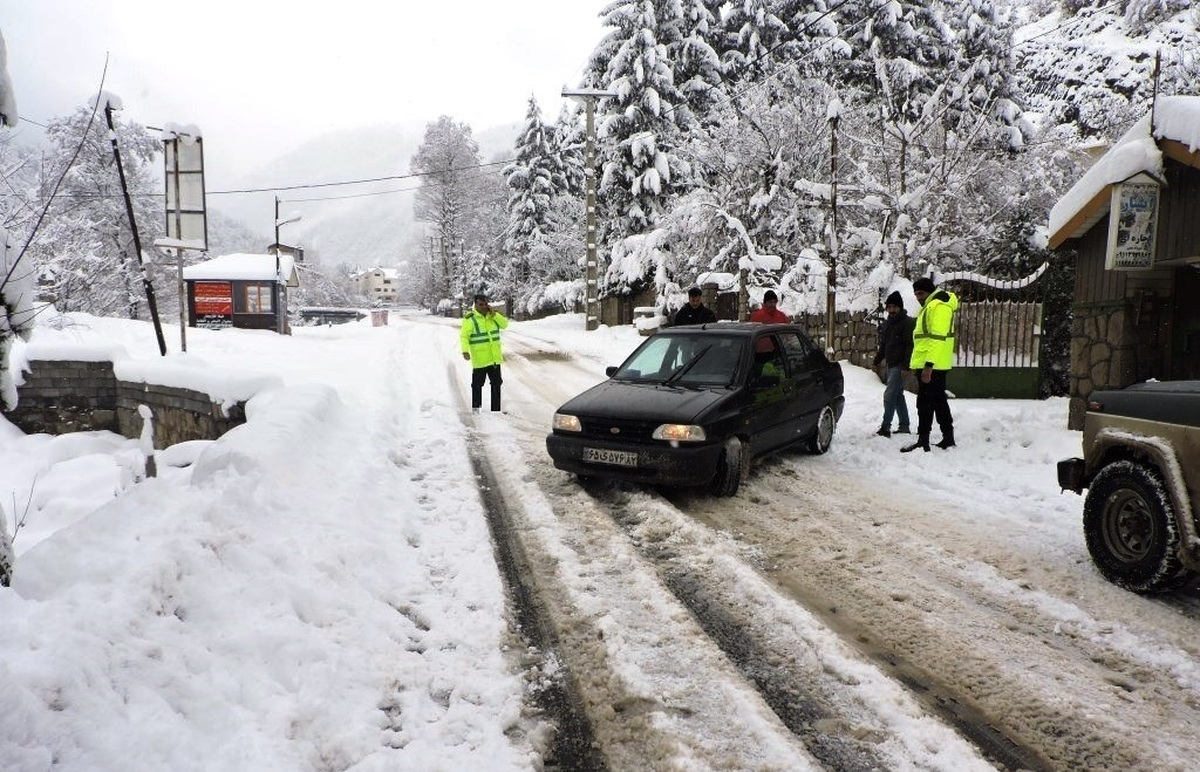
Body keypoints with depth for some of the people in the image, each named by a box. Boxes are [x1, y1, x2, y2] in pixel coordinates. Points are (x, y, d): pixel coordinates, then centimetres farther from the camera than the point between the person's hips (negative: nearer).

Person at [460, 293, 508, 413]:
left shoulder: (492, 315, 8)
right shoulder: (470, 318, -12)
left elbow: (504, 324, 1)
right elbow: (464, 336, -18)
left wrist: (494, 314, -11)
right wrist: (465, 351, -32)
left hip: (495, 357, 6)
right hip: (479, 359, -6)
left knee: (496, 383, 13)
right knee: (477, 384, 3)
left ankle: (496, 408, 24)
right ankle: (476, 407, 17)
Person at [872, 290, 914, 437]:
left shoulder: (907, 322, -11)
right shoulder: (887, 323, 14)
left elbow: (910, 346, -17)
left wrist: (905, 366, -23)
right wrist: (877, 361, 18)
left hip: (899, 366, -9)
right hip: (891, 365, 9)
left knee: (889, 395, -13)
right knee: (898, 395, 13)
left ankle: (885, 426, -12)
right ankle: (904, 426, 21)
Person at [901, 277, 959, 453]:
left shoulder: (938, 306, -14)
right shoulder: (929, 307, 20)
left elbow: (938, 338, -23)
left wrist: (929, 365, -27)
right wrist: (925, 364, 22)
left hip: (930, 366, -11)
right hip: (936, 366, 11)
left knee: (925, 403, -8)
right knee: (939, 401, 15)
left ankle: (923, 442, -5)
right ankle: (948, 437, 21)